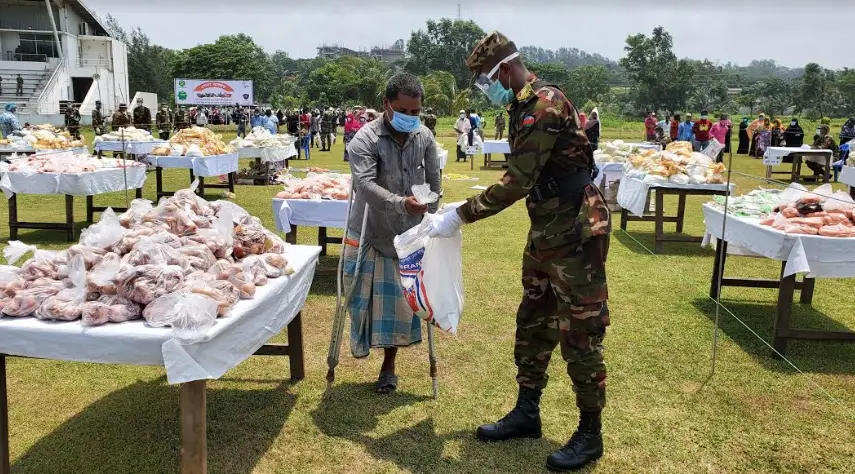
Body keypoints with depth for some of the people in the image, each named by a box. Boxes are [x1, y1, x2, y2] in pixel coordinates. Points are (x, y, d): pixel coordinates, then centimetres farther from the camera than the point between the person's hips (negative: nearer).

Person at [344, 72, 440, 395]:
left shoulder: (425, 138, 0)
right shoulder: (365, 139, -15)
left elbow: (433, 183, 7)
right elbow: (365, 184, -29)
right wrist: (401, 203, -43)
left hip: (408, 235, 3)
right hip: (369, 232, -3)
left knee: (399, 299, 8)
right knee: (364, 295, 0)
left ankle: (388, 366, 23)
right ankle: (361, 341, 29)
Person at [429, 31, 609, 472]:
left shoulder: (545, 104, -19)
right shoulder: (526, 106, 11)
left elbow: (518, 181, -24)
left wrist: (459, 215, -19)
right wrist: (464, 208, 10)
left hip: (577, 230, -10)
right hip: (547, 230, 10)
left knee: (579, 335, 0)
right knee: (532, 324, 16)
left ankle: (590, 434, 15)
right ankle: (527, 412, 30)